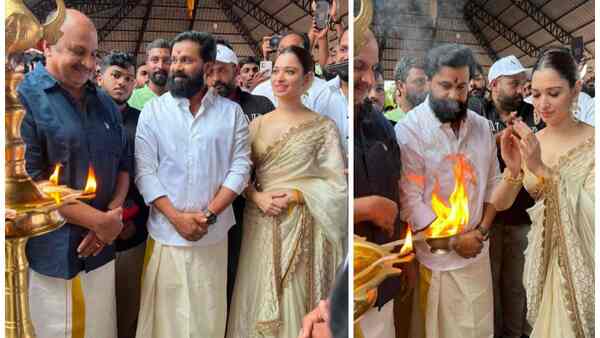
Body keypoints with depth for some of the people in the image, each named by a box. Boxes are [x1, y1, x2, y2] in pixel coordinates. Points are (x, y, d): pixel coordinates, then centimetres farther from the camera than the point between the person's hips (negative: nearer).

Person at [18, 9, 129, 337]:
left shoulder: (104, 103, 11)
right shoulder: (23, 97, -9)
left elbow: (123, 164, 12)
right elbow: (29, 178, -16)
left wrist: (112, 216, -6)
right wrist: (100, 221, -16)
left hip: (100, 248, 6)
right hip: (49, 252, -5)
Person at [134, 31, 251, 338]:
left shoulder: (231, 112, 2)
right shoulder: (153, 110, 2)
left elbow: (240, 167, -3)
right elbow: (144, 170, -3)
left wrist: (208, 215, -13)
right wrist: (177, 217, -13)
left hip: (214, 233, 0)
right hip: (166, 231, 0)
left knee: (208, 311, 10)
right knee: (164, 308, 8)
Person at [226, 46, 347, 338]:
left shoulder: (323, 127, -4)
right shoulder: (257, 124, 7)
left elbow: (336, 185, -6)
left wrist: (294, 195, -16)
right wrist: (258, 196, -11)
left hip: (301, 228, -3)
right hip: (260, 226, 3)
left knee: (296, 301, 4)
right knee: (259, 300, 10)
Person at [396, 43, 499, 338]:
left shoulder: (482, 127, 3)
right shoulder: (408, 131, -16)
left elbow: (492, 185, 9)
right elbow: (410, 201, -17)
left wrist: (481, 230, -6)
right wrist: (454, 240, -14)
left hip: (476, 251, 5)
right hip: (432, 254, -5)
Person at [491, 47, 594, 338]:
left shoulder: (591, 143, -14)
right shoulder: (529, 143, -1)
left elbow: (591, 212, -24)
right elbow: (499, 204, -5)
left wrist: (542, 168, -33)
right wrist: (513, 170, -24)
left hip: (582, 263, -3)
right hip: (543, 259, 3)